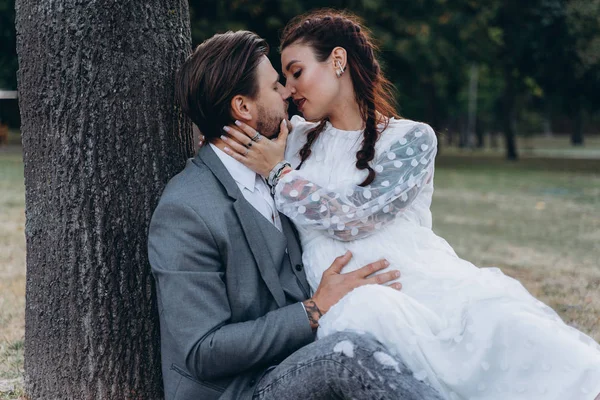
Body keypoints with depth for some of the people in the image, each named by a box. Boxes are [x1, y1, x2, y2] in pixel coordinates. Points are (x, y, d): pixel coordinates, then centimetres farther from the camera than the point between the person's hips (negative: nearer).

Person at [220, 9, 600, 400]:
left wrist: (279, 171, 0)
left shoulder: (411, 138, 6)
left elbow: (352, 218, -7)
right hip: (343, 293, 2)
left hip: (421, 280, -2)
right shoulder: (296, 137, 19)